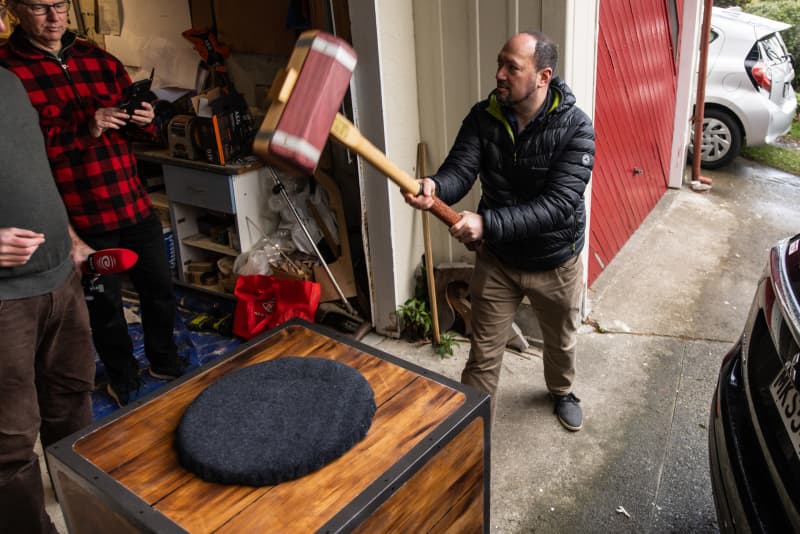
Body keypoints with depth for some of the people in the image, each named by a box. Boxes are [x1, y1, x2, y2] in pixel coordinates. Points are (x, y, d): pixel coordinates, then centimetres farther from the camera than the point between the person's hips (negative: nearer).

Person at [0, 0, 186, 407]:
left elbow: (132, 109, 19)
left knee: (160, 291, 16)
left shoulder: (100, 60, 7)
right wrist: (86, 129, -22)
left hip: (135, 206, 5)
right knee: (104, 305, 12)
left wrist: (145, 119, -4)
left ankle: (165, 362, 40)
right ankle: (123, 381, 35)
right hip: (82, 221, -5)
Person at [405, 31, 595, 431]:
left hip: (556, 262, -1)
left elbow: (558, 205, -31)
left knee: (561, 341, 25)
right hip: (497, 258, 1)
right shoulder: (483, 117, -12)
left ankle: (561, 391, 56)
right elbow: (460, 168, -22)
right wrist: (435, 187, -47)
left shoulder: (575, 128, -23)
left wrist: (487, 222, -41)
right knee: (484, 351, 9)